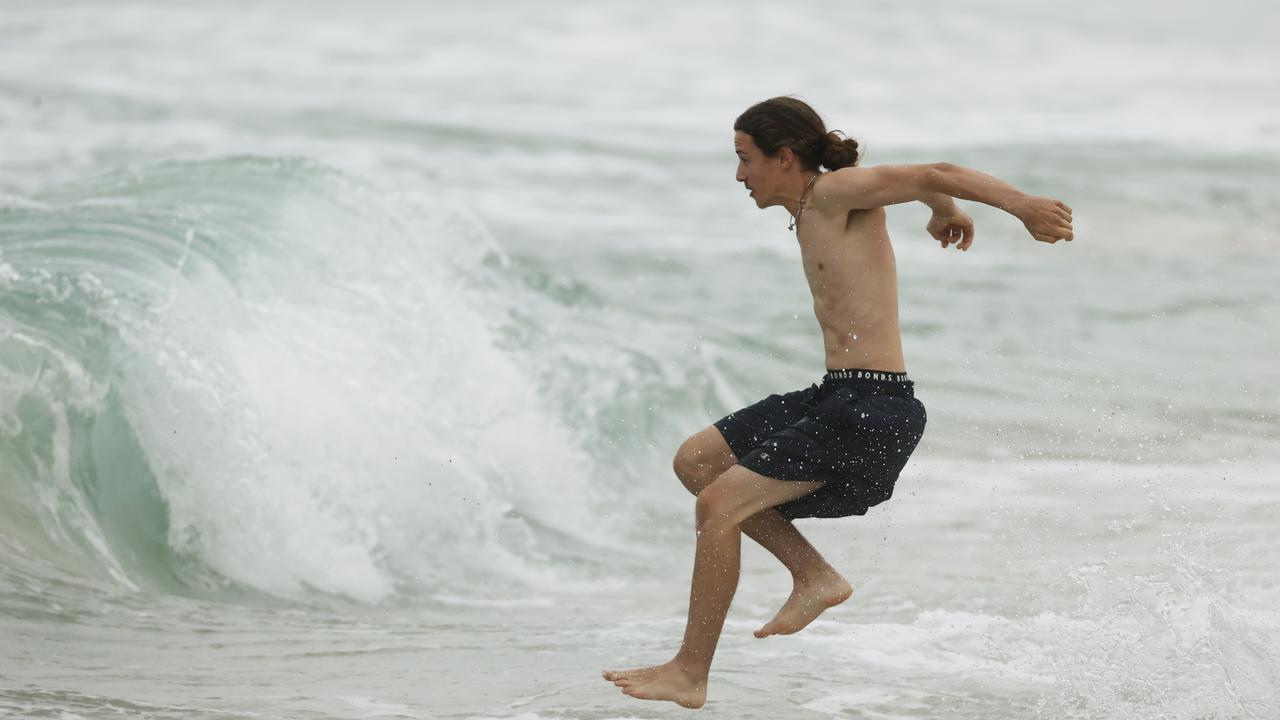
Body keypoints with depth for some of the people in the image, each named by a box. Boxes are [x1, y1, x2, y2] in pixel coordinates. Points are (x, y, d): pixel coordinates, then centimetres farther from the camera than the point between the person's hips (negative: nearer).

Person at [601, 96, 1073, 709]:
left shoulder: (835, 191, -9)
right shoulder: (813, 214, 18)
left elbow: (935, 174, -16)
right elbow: (927, 188, 34)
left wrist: (1022, 206, -28)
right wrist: (946, 214, 55)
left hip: (872, 406, -10)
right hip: (834, 396, 10)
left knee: (719, 502, -15)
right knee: (696, 461, 15)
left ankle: (689, 674, -7)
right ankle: (815, 576, 10)